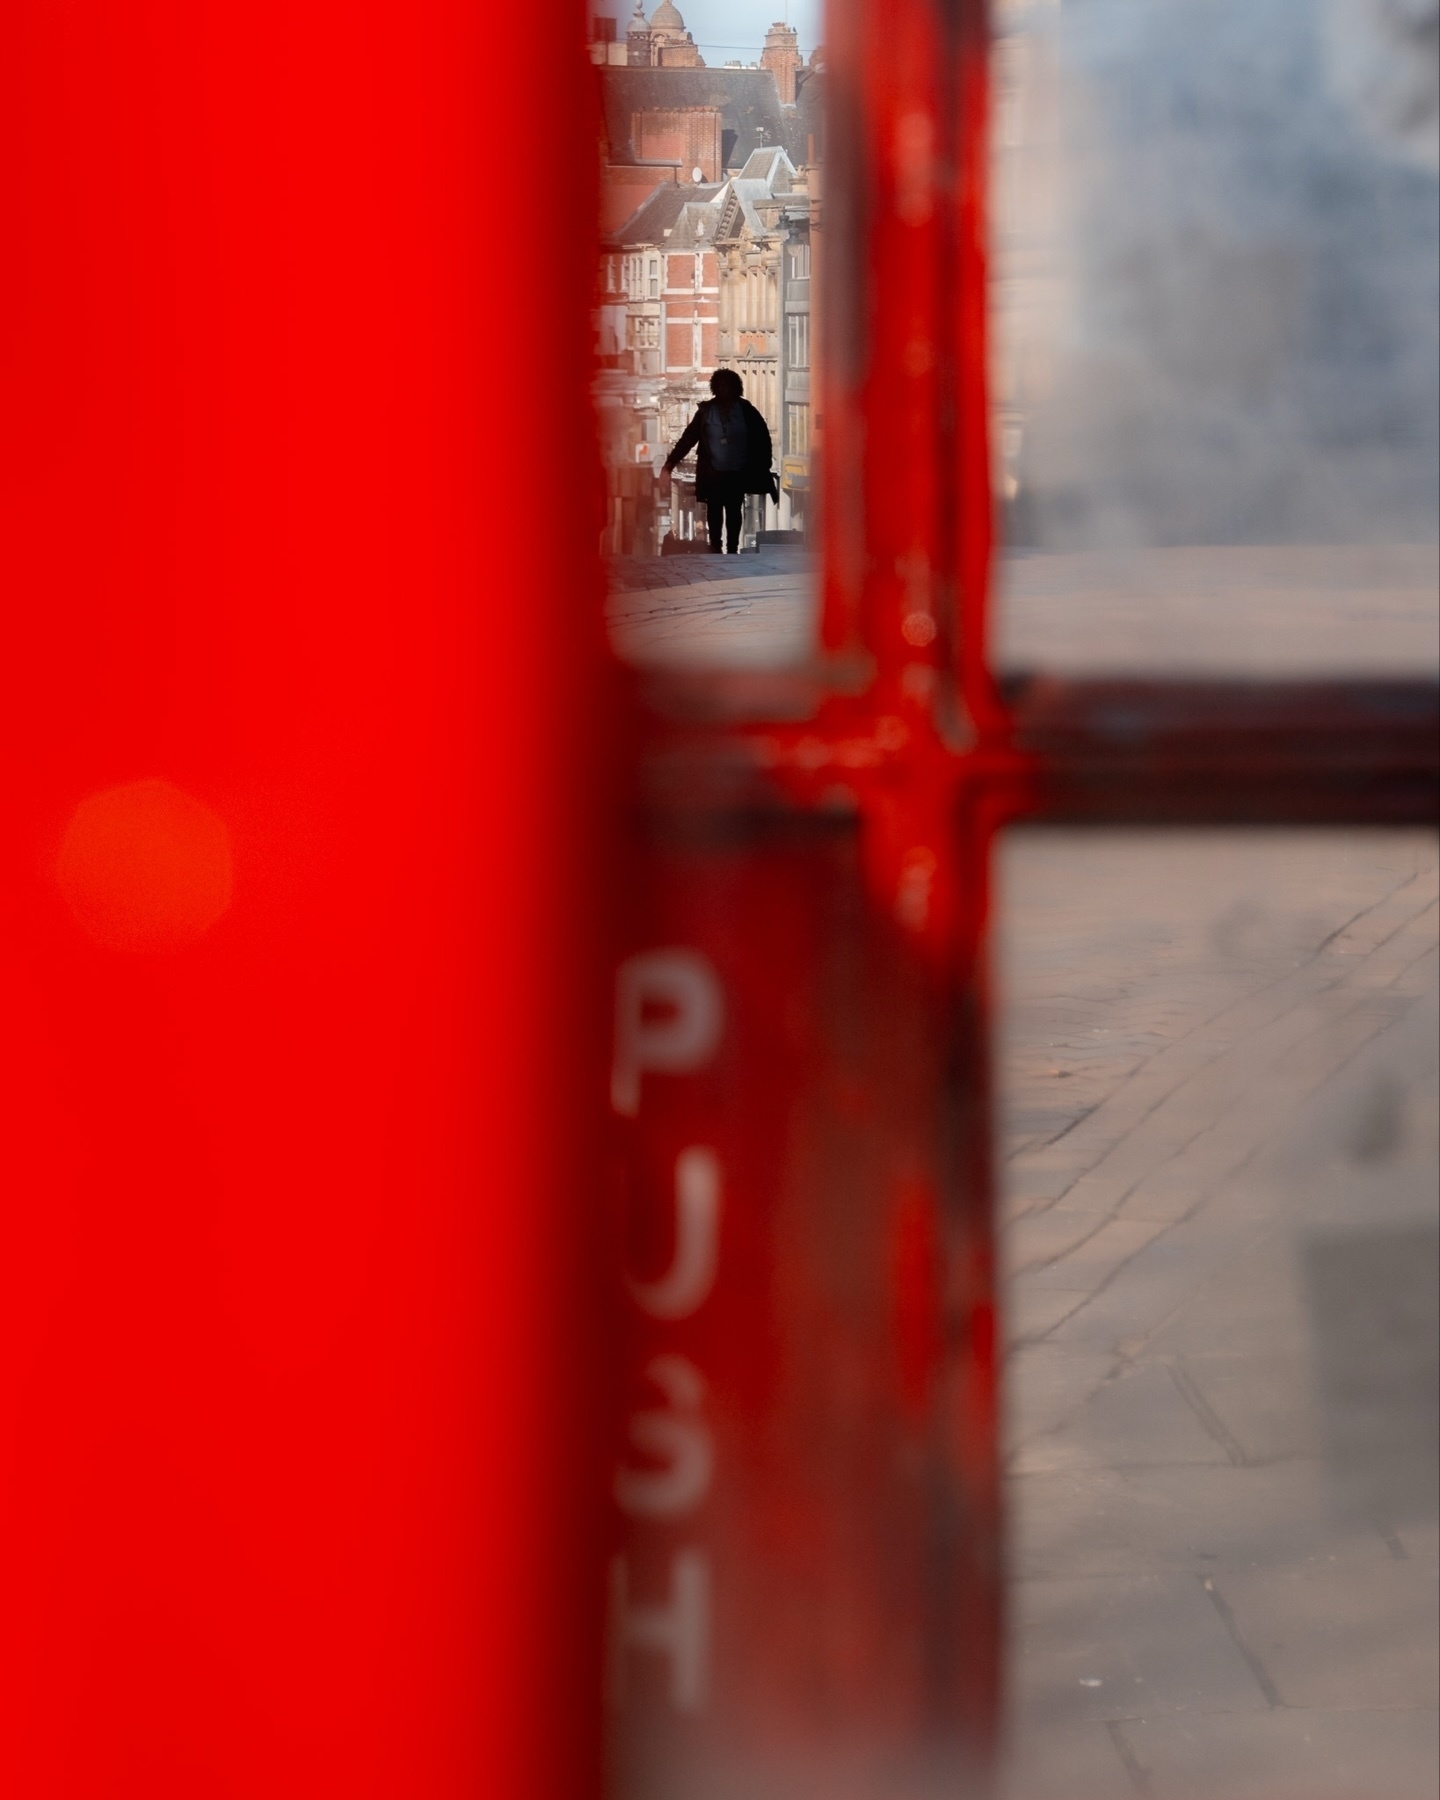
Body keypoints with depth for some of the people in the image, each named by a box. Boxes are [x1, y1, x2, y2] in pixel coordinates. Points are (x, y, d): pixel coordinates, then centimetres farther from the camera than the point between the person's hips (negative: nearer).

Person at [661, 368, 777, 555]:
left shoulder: (746, 411, -1)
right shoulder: (706, 410, 1)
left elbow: (762, 437, 2)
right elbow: (688, 437, 0)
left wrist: (763, 466, -4)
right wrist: (671, 461, -5)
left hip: (738, 474, 0)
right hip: (713, 473, 0)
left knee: (734, 512, 4)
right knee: (714, 511, -2)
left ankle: (732, 551, 10)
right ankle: (715, 550, 3)